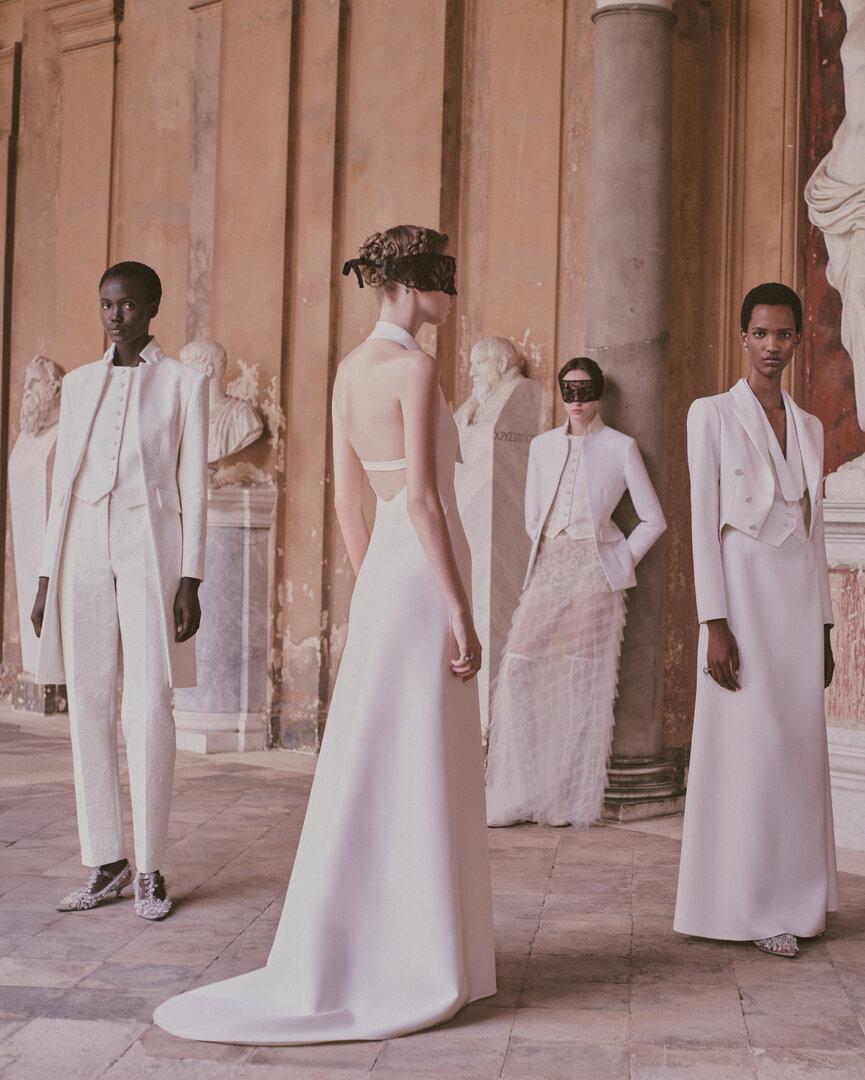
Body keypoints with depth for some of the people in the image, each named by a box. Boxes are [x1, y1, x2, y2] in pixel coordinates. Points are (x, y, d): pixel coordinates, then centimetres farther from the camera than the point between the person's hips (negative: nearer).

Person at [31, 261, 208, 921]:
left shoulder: (183, 383, 3)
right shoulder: (79, 384, 15)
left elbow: (195, 487, 0)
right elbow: (64, 484, 15)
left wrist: (190, 580, -7)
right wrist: (47, 577, 9)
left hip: (150, 550, -4)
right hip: (83, 550, 4)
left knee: (149, 710, -8)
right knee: (89, 708, 2)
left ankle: (151, 869, 1)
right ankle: (107, 865, 10)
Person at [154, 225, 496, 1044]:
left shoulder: (350, 369, 12)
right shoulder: (413, 367, -13)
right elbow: (421, 497, -19)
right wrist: (460, 611, -17)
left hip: (381, 574, 9)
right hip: (423, 577, -8)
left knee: (376, 767, 13)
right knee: (412, 771, -2)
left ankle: (363, 950, 21)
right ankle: (402, 968, 6)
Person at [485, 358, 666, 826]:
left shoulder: (620, 448, 2)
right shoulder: (542, 445, 13)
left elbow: (653, 520, 5)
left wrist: (619, 561, 1)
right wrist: (550, 558, 13)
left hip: (593, 572, -3)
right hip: (546, 569, 3)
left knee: (584, 679, -4)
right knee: (520, 669, -7)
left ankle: (574, 800, 5)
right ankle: (521, 793, 2)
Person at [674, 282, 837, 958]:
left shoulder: (810, 427, 15)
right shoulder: (713, 415, -1)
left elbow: (814, 528, 16)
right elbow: (703, 521, -7)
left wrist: (824, 628, 13)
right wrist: (715, 624, -14)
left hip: (801, 598, 5)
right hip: (745, 592, -5)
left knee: (800, 746, 6)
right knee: (748, 745, -6)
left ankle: (794, 898, 16)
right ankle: (750, 906, 3)